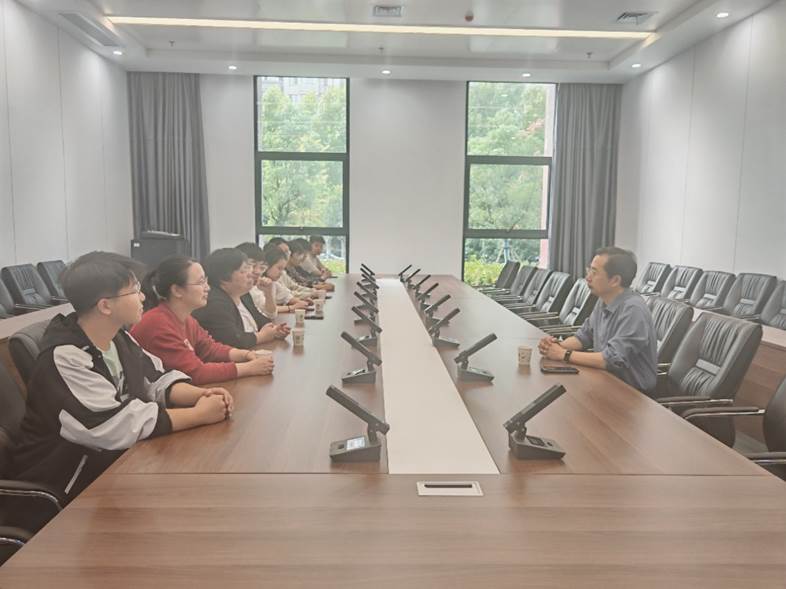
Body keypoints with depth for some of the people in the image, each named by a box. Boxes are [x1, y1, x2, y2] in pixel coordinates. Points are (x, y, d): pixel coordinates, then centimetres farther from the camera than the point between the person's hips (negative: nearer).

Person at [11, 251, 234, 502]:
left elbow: (156, 380, 6)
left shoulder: (119, 338, 0)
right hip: (66, 481, -7)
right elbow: (117, 426, -30)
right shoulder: (63, 358, -24)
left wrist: (201, 395, -15)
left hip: (113, 458, 7)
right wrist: (199, 414, -26)